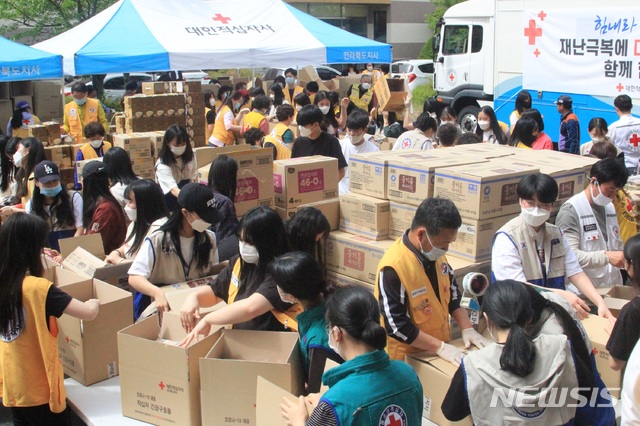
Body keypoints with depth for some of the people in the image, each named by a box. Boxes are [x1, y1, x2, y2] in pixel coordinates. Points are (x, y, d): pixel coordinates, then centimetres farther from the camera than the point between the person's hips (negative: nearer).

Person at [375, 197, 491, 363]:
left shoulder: (436, 254, -3)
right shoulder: (393, 267, -25)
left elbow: (452, 293, 11)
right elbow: (397, 326, -23)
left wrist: (467, 328, -1)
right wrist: (440, 347, -21)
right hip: (408, 357, -6)